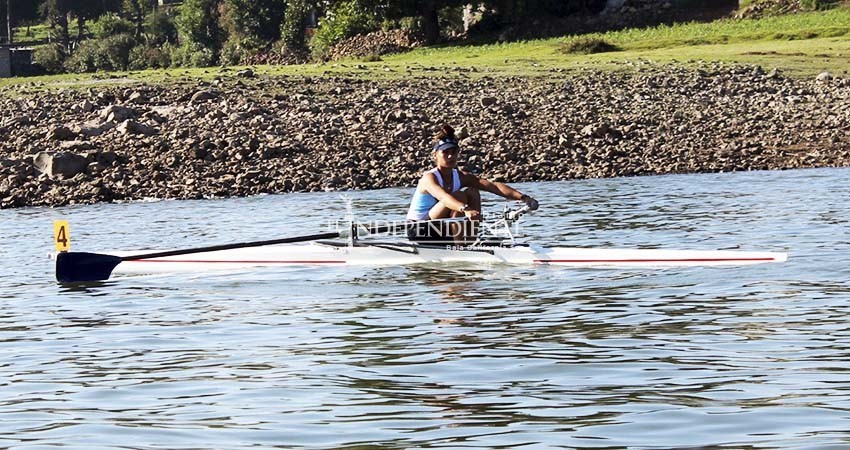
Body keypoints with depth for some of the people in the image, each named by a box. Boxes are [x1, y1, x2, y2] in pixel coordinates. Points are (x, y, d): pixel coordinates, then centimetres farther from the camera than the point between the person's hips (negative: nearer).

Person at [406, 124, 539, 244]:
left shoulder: (461, 177, -2)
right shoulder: (429, 178, -20)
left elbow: (492, 185, -14)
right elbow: (443, 196, -43)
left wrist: (522, 197, -28)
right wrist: (465, 209, -62)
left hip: (441, 232, 7)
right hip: (419, 232, -7)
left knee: (472, 192, -8)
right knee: (458, 196, -26)